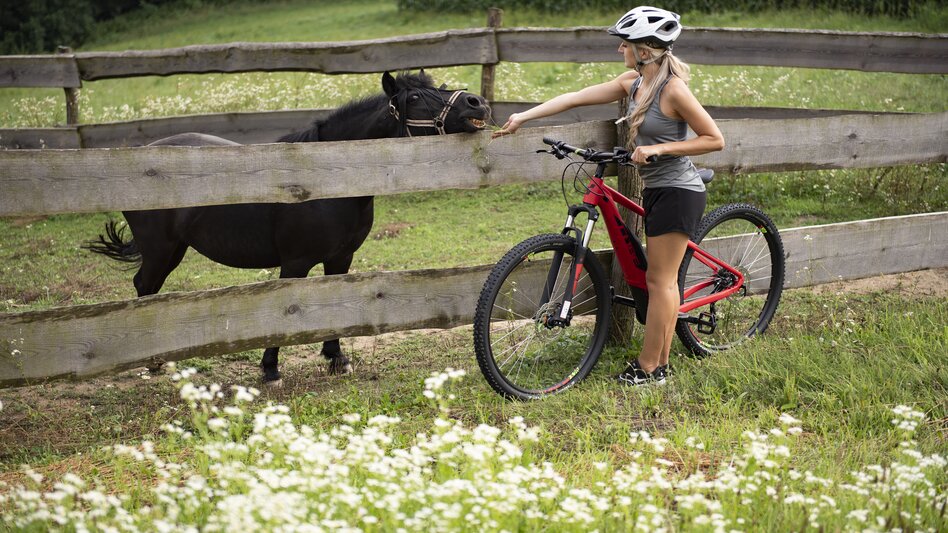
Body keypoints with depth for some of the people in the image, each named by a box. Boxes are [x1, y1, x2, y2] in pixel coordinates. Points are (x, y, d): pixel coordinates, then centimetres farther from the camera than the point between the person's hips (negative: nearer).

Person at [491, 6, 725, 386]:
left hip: (677, 193, -9)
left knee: (660, 281, -3)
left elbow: (715, 139, -16)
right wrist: (523, 117, 5)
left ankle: (648, 368, 4)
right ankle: (660, 361, 20)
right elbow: (576, 98, 6)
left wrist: (660, 148, -21)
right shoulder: (634, 82, 5)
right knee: (662, 280, 13)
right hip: (657, 189, 9)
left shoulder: (673, 90, -19)